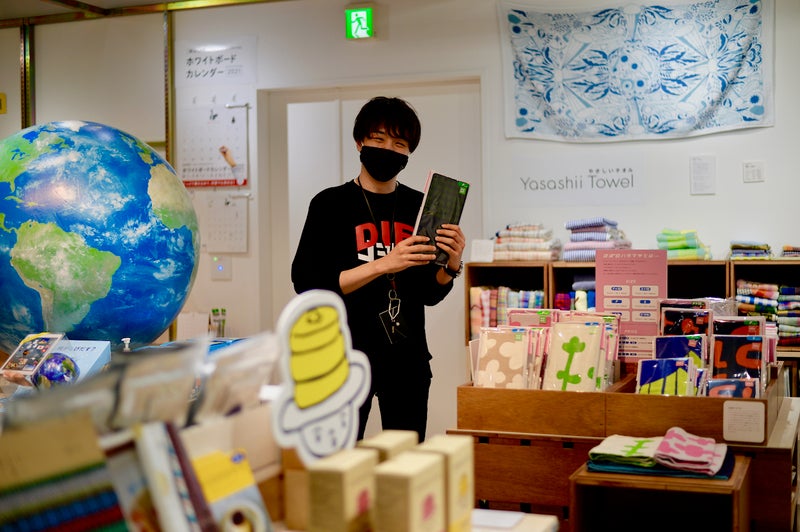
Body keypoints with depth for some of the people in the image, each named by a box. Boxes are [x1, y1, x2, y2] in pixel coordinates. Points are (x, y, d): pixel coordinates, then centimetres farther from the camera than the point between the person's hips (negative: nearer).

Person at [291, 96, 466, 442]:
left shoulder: (419, 207, 8)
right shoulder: (331, 205, -2)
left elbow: (428, 295, 11)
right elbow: (306, 284, -13)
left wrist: (451, 265, -10)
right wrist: (384, 264, -21)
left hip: (408, 359, 4)